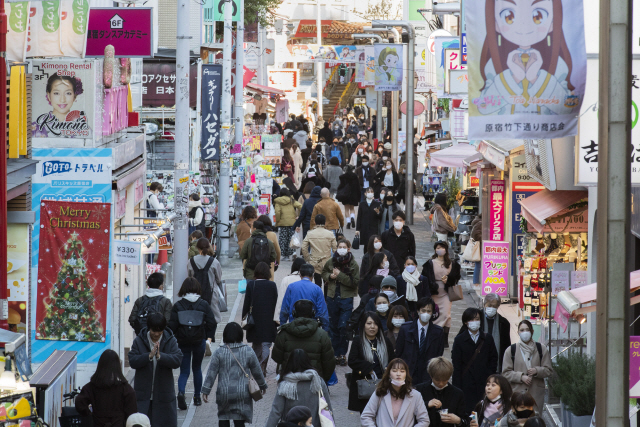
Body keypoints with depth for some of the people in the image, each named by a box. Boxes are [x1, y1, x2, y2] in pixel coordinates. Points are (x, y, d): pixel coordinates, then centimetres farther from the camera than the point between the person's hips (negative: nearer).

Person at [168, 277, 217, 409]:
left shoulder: (177, 306, -6)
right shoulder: (204, 304, -3)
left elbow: (172, 325, -8)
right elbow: (212, 323, -4)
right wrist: (209, 338, 6)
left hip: (182, 343, -1)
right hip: (199, 341, 1)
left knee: (184, 371, 5)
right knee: (197, 369, 20)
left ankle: (181, 392, -21)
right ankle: (197, 397, 25)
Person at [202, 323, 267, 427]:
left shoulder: (219, 352, -3)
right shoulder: (248, 352, -1)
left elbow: (211, 373, -3)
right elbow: (257, 371, 9)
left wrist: (206, 390, 3)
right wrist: (262, 385, 25)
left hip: (224, 392, 0)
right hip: (242, 393, 0)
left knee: (223, 418, 15)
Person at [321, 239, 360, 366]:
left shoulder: (353, 264, -6)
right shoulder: (330, 262, 4)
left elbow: (355, 282, -12)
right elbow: (324, 273, 19)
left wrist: (340, 275, -17)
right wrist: (330, 276, -3)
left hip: (346, 299, -4)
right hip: (332, 297, 4)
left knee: (343, 327, -9)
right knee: (333, 327, 8)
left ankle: (342, 354, 2)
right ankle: (335, 353, 18)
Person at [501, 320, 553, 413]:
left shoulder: (541, 349, 10)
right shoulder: (511, 350, 8)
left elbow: (549, 370, 10)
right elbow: (506, 373, 5)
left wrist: (537, 371, -10)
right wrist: (521, 377, -11)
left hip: (536, 394, 1)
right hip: (517, 391, -1)